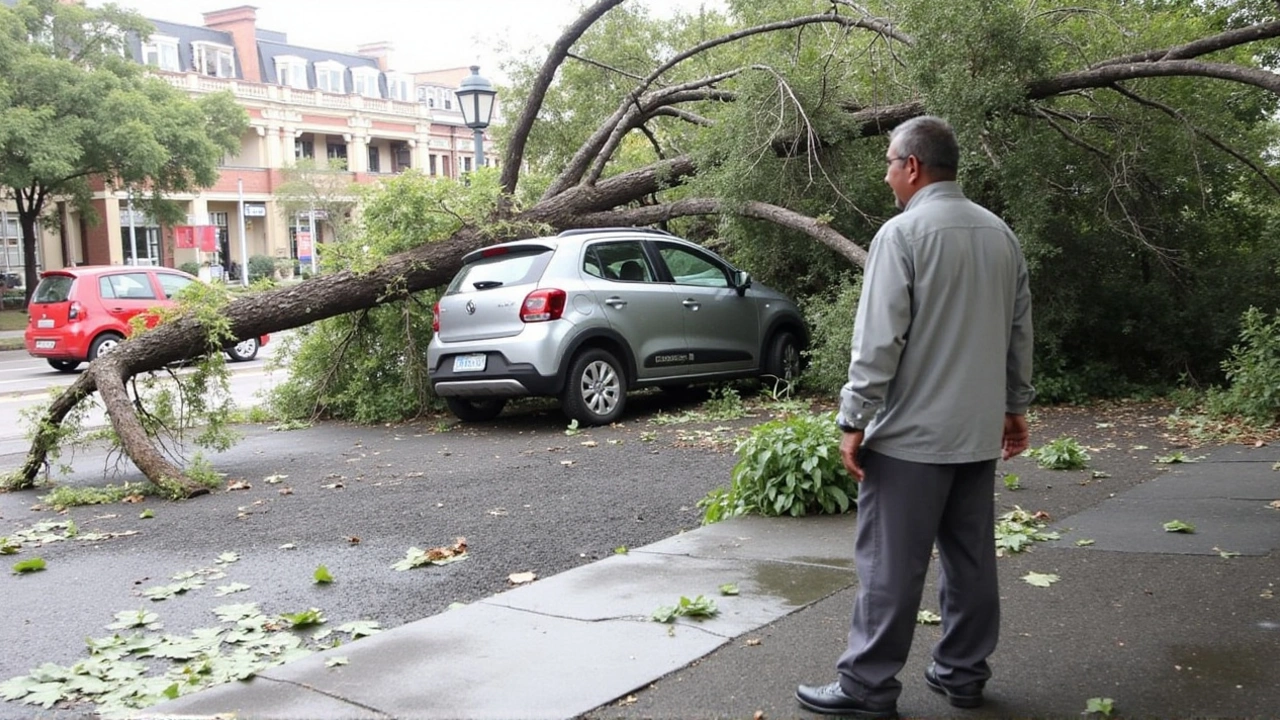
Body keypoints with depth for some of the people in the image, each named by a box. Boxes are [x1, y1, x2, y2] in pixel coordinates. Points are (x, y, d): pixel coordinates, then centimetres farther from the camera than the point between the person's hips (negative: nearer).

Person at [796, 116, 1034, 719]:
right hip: (978, 431, 7)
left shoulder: (902, 233, -12)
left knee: (890, 563, -1)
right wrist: (1015, 407, 23)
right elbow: (1019, 332, 15)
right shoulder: (1000, 234, 10)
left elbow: (878, 341, -16)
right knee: (971, 557, 13)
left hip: (912, 433, -7)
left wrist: (854, 421, -12)